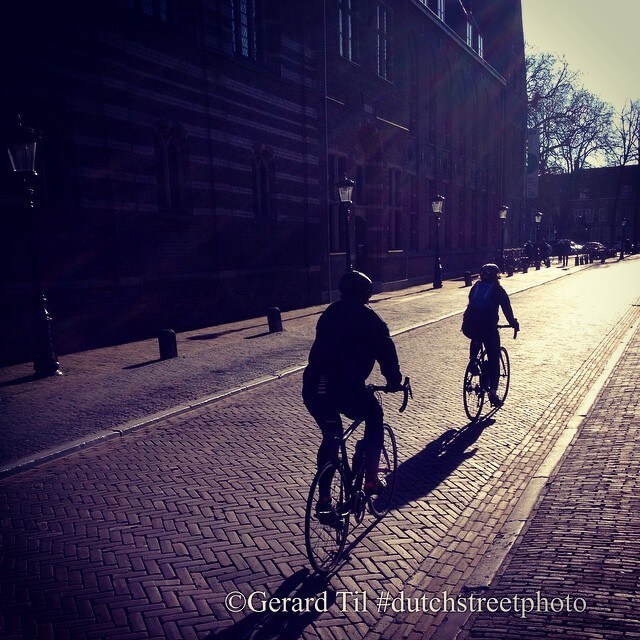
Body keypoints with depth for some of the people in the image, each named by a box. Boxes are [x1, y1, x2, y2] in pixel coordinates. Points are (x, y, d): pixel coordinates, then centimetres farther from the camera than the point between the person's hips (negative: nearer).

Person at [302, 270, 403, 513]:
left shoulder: (329, 314, 23)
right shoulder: (367, 317, 5)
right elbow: (386, 350, 4)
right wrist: (394, 381, 18)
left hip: (312, 387, 5)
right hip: (345, 386, -5)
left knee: (331, 437, 23)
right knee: (374, 418, 23)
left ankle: (324, 498, 23)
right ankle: (371, 480, 22)